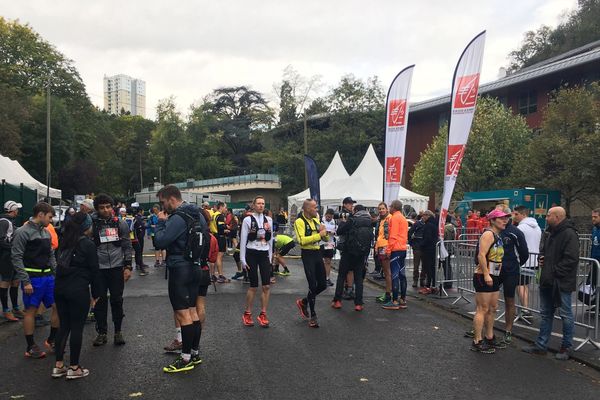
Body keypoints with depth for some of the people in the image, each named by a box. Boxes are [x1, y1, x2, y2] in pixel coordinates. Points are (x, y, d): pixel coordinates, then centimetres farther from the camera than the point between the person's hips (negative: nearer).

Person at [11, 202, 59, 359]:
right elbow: (16, 257, -12)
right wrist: (25, 281, -16)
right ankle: (30, 347, 14)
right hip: (32, 278, -7)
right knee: (31, 310, 2)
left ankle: (51, 340, 21)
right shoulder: (23, 232, -10)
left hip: (48, 276, 7)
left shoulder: (46, 232, 12)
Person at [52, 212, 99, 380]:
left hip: (60, 288, 7)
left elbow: (60, 264, 14)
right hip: (78, 290, -6)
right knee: (77, 327, 2)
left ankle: (58, 365, 18)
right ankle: (74, 367, 8)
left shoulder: (65, 242, 11)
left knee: (63, 326, 14)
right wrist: (95, 293, 3)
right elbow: (93, 270, -6)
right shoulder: (88, 244, -8)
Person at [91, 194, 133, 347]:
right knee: (100, 301, 6)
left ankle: (118, 332, 18)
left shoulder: (120, 224, 4)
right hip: (98, 269, 0)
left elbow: (127, 246, 5)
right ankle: (102, 333, 18)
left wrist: (127, 266, 0)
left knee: (117, 300, 5)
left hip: (117, 267, 0)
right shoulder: (92, 224, 0)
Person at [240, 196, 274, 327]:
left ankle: (263, 314, 12)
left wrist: (270, 257, 11)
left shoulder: (269, 220, 7)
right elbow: (243, 240, -4)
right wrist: (242, 259, -7)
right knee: (253, 286, 1)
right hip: (252, 254, -4)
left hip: (264, 254, 4)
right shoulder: (247, 220, -5)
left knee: (267, 286, -1)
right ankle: (247, 314, 17)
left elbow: (270, 239, 13)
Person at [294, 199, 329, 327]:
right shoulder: (299, 222, -10)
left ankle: (304, 302, 32)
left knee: (322, 285, 10)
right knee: (313, 286, -4)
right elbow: (302, 240, -24)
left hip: (317, 253, 7)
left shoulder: (315, 220, 12)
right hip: (307, 255, -7)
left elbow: (326, 238, 14)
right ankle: (313, 316, 10)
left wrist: (324, 232, -7)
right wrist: (318, 235, -22)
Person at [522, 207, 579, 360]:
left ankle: (567, 347, 18)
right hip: (547, 281, 9)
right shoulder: (549, 232, 12)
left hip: (562, 283, -9)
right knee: (546, 314, 15)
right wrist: (541, 259, 5)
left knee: (565, 314, 5)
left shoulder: (569, 234, -17)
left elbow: (571, 259, -23)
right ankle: (541, 345, 24)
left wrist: (554, 271, -19)